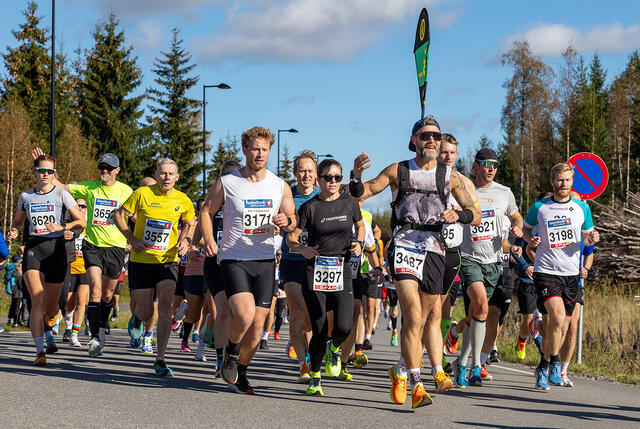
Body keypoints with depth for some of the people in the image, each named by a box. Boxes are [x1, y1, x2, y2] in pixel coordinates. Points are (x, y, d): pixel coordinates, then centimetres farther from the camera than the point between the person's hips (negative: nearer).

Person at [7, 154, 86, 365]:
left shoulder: (61, 194, 2)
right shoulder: (26, 197, 10)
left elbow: (82, 221, -2)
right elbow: (17, 221, 25)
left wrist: (61, 227, -18)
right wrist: (14, 232, 2)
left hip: (55, 249, -1)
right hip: (32, 250, 1)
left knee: (51, 305, 7)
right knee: (37, 300, -18)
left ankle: (48, 331, 43)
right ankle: (39, 350, -18)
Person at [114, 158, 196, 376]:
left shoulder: (183, 200, 0)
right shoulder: (142, 194, -7)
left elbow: (191, 223, 19)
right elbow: (119, 215, 1)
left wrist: (185, 241, 0)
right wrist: (133, 239, -10)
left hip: (167, 261, 1)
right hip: (141, 261, -1)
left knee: (165, 306, -18)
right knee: (146, 313, -1)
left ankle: (160, 360, -12)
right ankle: (136, 317, 40)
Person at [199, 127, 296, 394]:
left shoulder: (279, 186, 6)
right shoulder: (226, 183, -2)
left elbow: (293, 220, 14)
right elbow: (206, 212, 9)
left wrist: (287, 222, -10)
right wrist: (209, 240, -9)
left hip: (265, 261, 3)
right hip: (234, 259, -3)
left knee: (257, 325, 3)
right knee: (244, 314, -24)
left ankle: (239, 374, 24)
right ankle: (231, 354, 7)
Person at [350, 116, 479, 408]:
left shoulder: (449, 176, 11)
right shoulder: (398, 171, 8)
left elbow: (476, 215, 11)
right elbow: (360, 195, 7)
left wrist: (459, 215, -12)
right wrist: (355, 176, -15)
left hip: (433, 250, 3)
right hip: (403, 247, -3)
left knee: (425, 317, 9)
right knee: (413, 315, -17)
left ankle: (402, 370, 32)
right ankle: (416, 384, -18)